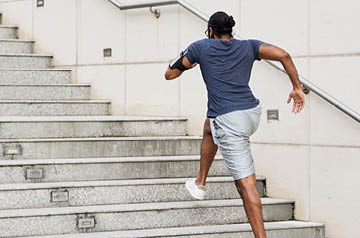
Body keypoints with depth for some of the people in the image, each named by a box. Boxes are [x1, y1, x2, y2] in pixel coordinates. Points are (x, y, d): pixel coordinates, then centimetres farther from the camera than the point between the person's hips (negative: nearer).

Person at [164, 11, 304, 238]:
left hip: (229, 121, -6)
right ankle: (200, 183, 43)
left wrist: (185, 61, 31)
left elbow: (170, 74, 10)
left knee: (246, 184, -6)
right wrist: (297, 87, 4)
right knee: (209, 127, 35)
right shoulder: (248, 47, 11)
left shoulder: (201, 47, 4)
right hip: (253, 114, 6)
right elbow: (283, 55, -3)